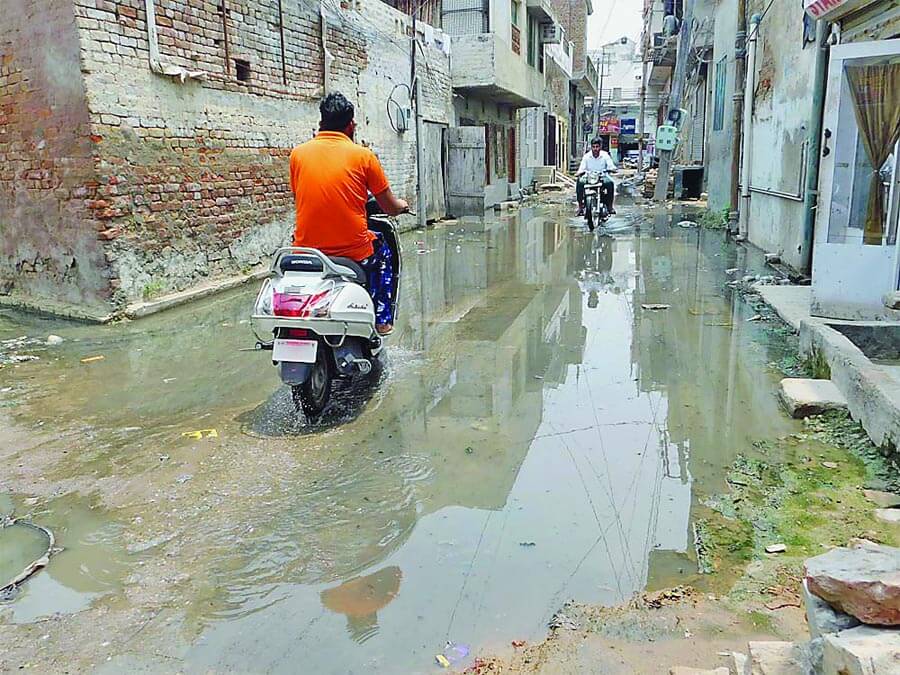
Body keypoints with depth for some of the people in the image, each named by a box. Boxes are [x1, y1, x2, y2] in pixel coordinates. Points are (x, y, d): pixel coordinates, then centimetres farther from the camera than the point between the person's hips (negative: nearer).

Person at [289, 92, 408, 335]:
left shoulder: (298, 153, 4)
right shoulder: (363, 155, -4)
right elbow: (391, 208, 3)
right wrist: (403, 205, 27)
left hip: (306, 249, 3)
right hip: (354, 253, -2)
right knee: (382, 249, 30)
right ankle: (382, 319, 28)